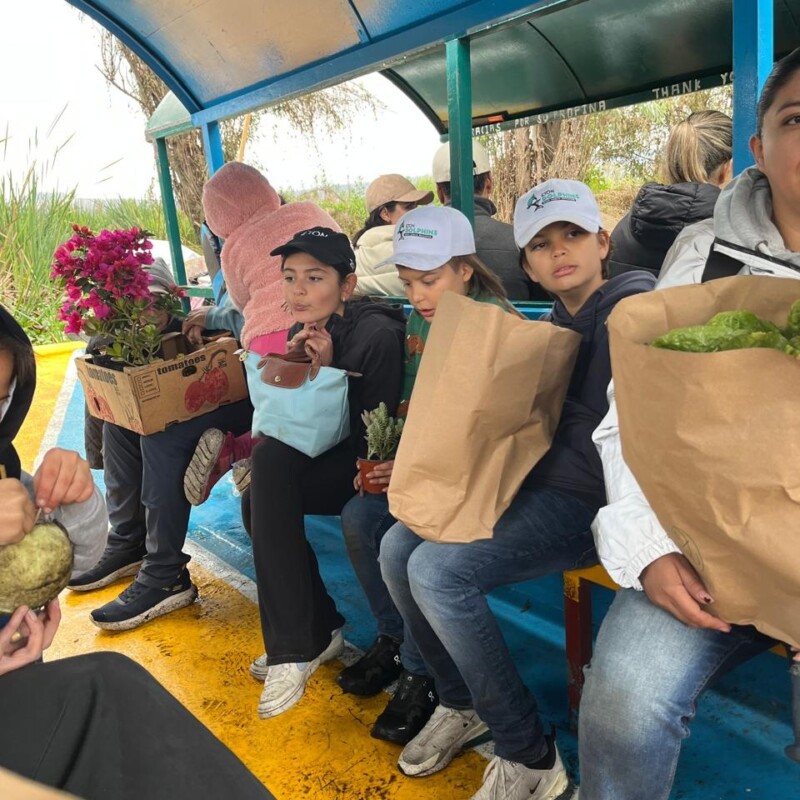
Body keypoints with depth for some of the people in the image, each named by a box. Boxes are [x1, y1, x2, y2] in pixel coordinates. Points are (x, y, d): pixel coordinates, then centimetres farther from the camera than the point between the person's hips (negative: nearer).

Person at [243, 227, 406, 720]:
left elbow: (373, 438, -19)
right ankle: (319, 631, -2)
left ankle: (296, 646, -19)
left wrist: (330, 372, -24)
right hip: (325, 465, 7)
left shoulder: (378, 335, -19)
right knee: (259, 500, -18)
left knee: (273, 461, -27)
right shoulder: (307, 331, 1)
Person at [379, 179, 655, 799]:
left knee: (437, 570, -23)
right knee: (397, 547, -1)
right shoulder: (560, 323, 15)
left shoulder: (629, 309, -10)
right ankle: (460, 702, 16)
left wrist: (516, 465, -12)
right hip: (541, 485, 9)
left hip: (588, 499, -8)